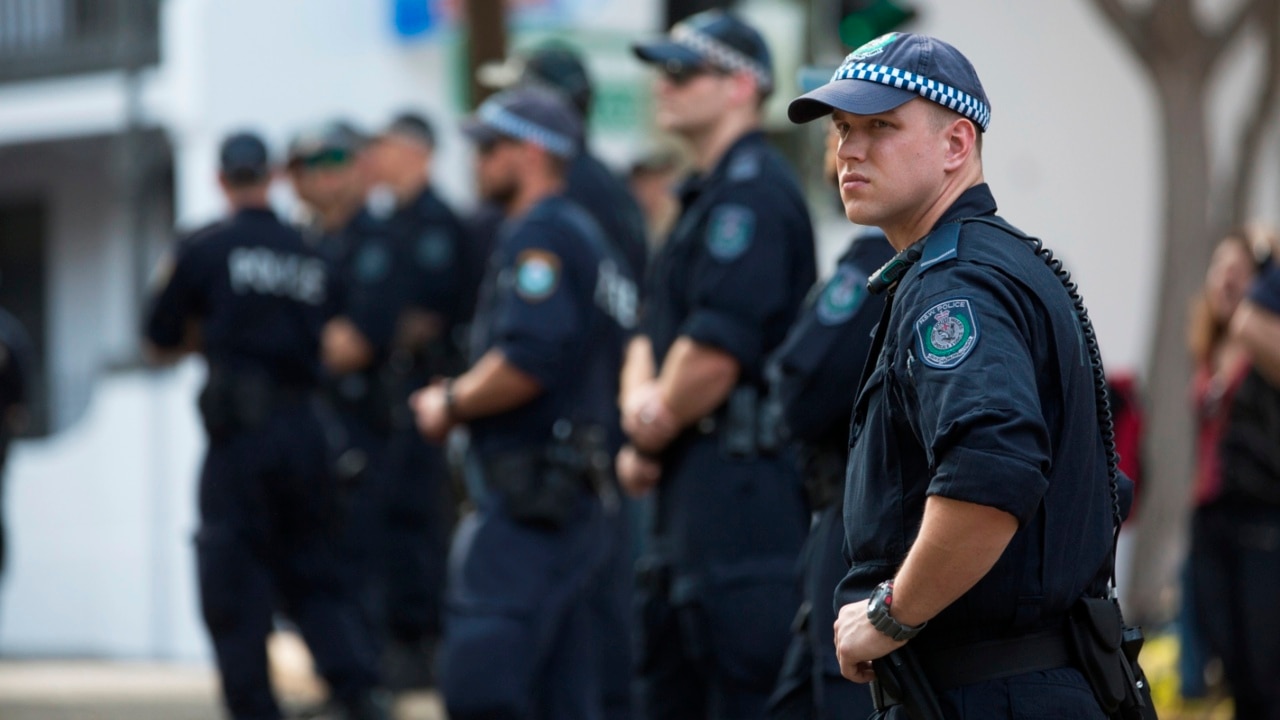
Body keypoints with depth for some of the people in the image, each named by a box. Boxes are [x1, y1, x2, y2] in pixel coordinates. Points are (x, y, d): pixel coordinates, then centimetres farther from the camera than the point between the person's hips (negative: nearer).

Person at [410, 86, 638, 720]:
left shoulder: (539, 235, -10)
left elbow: (526, 362, -23)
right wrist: (463, 399, 18)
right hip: (579, 496, 11)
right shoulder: (588, 236, 23)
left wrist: (450, 404, -6)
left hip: (526, 501, -11)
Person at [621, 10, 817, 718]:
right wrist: (640, 401, -1)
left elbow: (715, 354, -21)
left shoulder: (751, 190, -13)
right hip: (693, 493, 11)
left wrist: (653, 441, -6)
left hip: (742, 486, -11)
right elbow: (651, 333, 20)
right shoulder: (703, 195, 20)